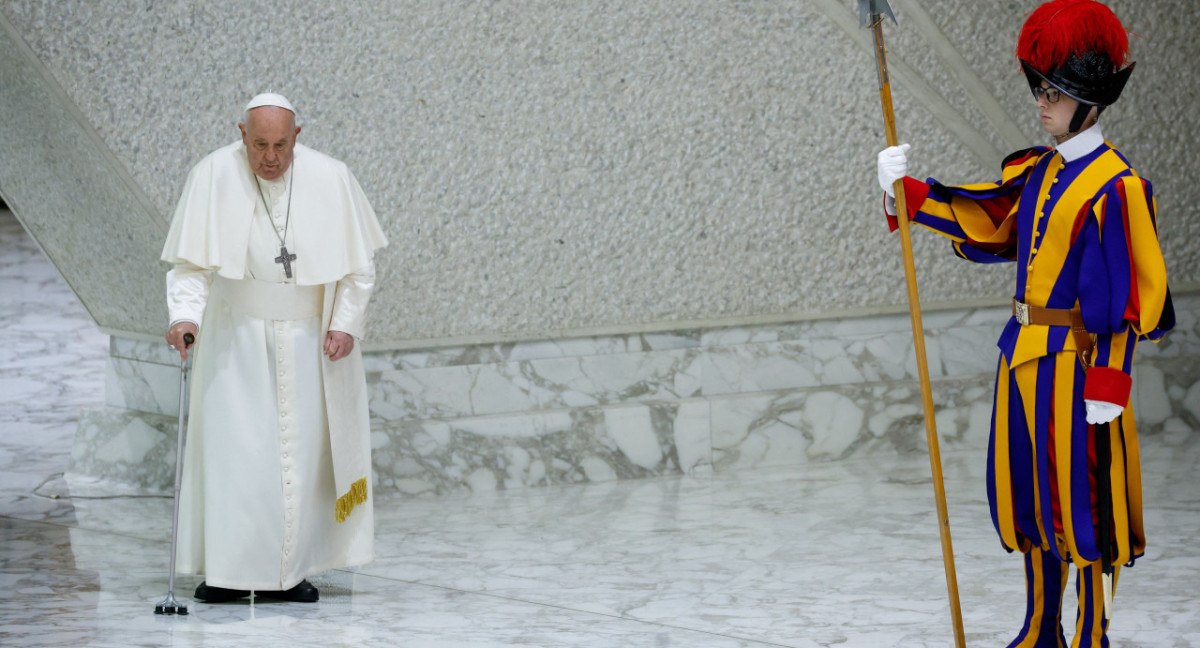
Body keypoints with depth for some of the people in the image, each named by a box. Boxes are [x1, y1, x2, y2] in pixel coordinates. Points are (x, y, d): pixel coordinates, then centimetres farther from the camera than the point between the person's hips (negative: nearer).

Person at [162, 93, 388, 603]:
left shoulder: (330, 179, -8)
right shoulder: (213, 177, -11)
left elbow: (358, 263, 1)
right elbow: (191, 261, -9)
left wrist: (345, 325, -9)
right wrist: (185, 315, -25)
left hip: (308, 339, 1)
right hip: (237, 336, -1)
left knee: (302, 450, 2)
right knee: (233, 446, -7)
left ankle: (287, 571, 7)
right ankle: (227, 572, -2)